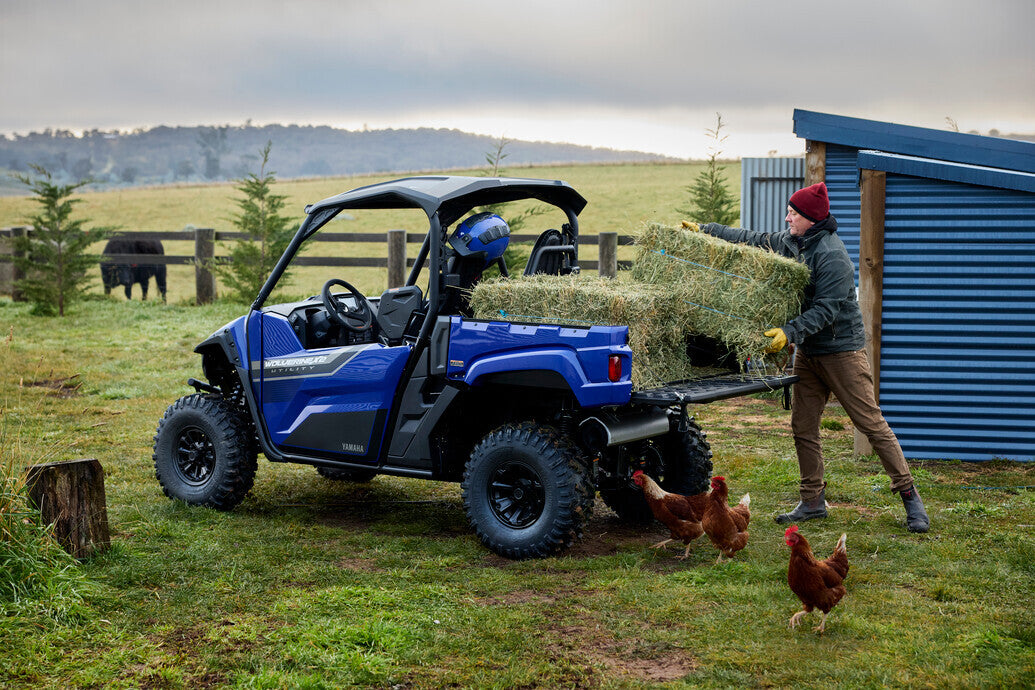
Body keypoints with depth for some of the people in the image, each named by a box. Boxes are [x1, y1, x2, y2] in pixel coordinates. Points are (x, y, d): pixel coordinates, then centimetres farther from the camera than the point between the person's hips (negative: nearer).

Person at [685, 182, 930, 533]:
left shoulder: (831, 255, -20)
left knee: (872, 423, -6)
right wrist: (705, 230, 16)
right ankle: (813, 501, 18)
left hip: (842, 349, -8)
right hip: (807, 351, 8)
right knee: (803, 427, 8)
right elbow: (752, 240, 17)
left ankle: (909, 495, 2)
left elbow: (826, 309, -24)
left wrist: (789, 332, -32)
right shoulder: (789, 242, 6)